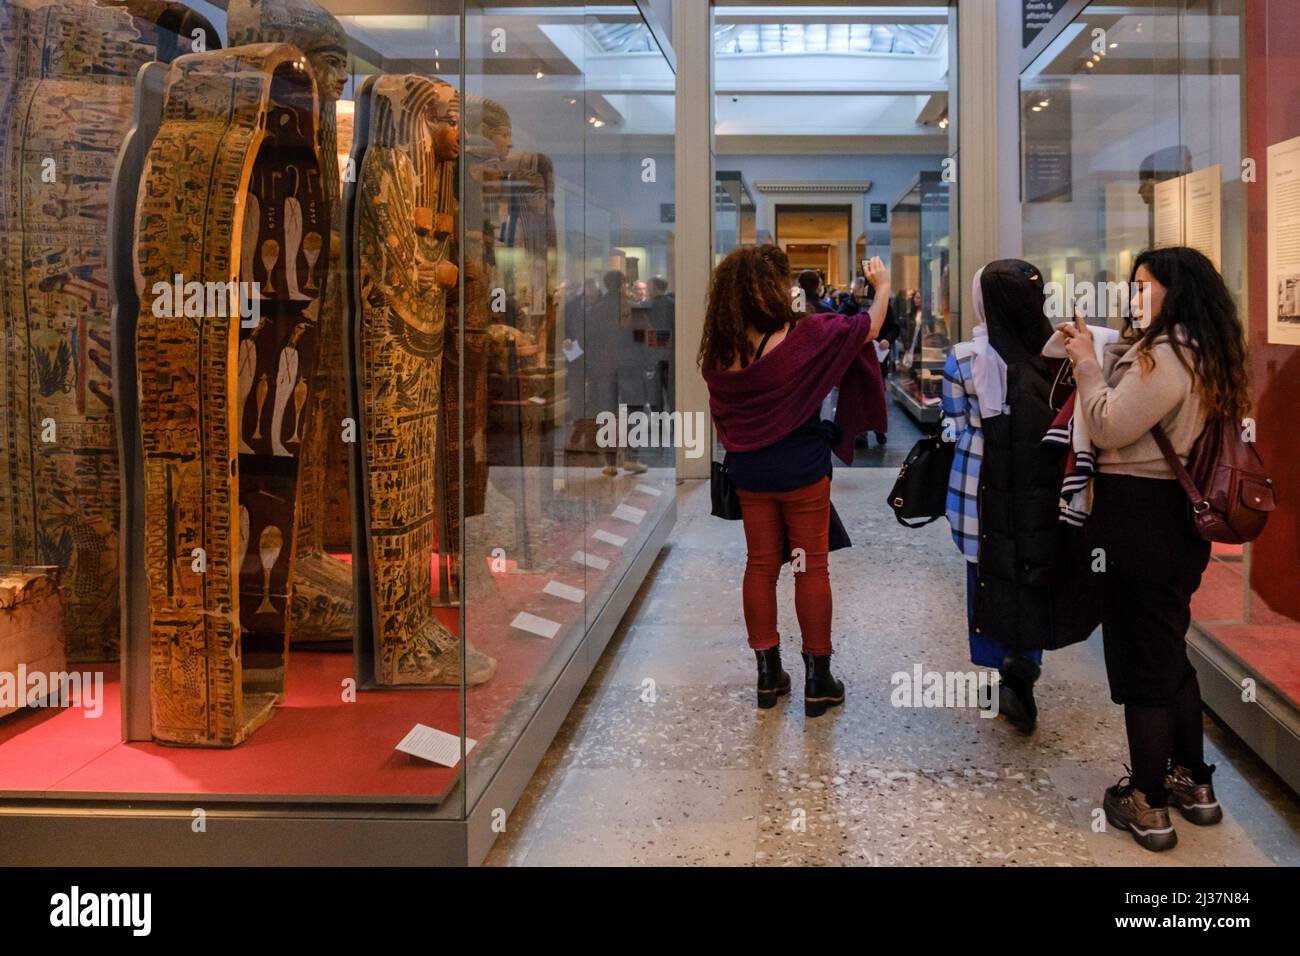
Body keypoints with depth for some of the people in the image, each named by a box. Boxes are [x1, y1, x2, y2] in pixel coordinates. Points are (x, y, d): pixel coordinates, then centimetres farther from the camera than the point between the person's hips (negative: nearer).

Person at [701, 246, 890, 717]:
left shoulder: (718, 353, -6)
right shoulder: (802, 336, -20)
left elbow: (722, 417, 6)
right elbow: (868, 328, -5)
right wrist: (883, 284, 13)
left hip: (749, 472, 4)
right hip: (802, 471, -4)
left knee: (760, 566, 13)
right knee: (812, 569, 7)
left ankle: (768, 675, 21)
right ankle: (818, 680, 14)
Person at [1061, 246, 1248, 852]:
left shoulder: (1165, 355, -19)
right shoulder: (1198, 353, 14)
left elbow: (1108, 429, -20)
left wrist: (1088, 364, -9)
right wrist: (1095, 357, 6)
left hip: (1139, 521, -10)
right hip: (1176, 515, 10)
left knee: (1140, 662, 0)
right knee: (1168, 652, 20)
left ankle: (1148, 805, 10)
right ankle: (1193, 783, 32)